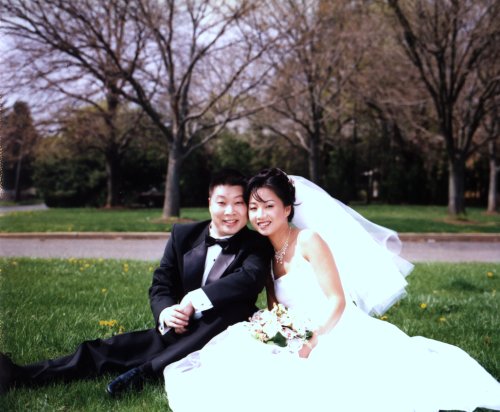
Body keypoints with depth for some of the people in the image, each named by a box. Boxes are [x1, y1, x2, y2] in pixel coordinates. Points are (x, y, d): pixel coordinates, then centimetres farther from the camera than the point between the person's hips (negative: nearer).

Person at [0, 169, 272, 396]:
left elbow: (251, 279, -25)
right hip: (177, 330, 4)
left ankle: (146, 370, -36)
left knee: (236, 310, -36)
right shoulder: (183, 235, 6)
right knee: (111, 348, -16)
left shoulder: (257, 246, -3)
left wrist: (195, 299, -32)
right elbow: (160, 285, 3)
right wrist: (165, 312, -21)